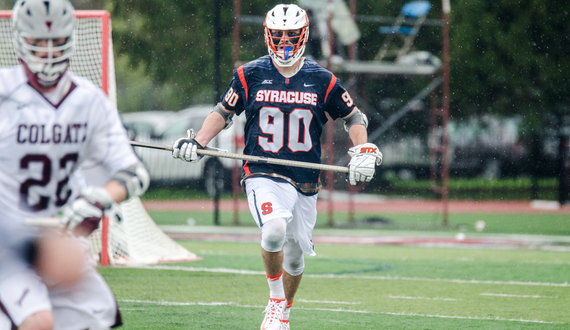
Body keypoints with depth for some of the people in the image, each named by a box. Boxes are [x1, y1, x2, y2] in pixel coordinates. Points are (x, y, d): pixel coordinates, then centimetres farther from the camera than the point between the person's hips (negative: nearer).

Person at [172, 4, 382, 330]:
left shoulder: (322, 80, 1)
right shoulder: (250, 75, 0)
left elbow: (353, 116, 13)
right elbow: (225, 112, 14)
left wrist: (364, 150, -3)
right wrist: (198, 142, 0)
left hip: (305, 181, 2)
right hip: (263, 176, -2)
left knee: (294, 255, 11)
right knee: (274, 231, -30)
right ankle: (276, 299, -5)